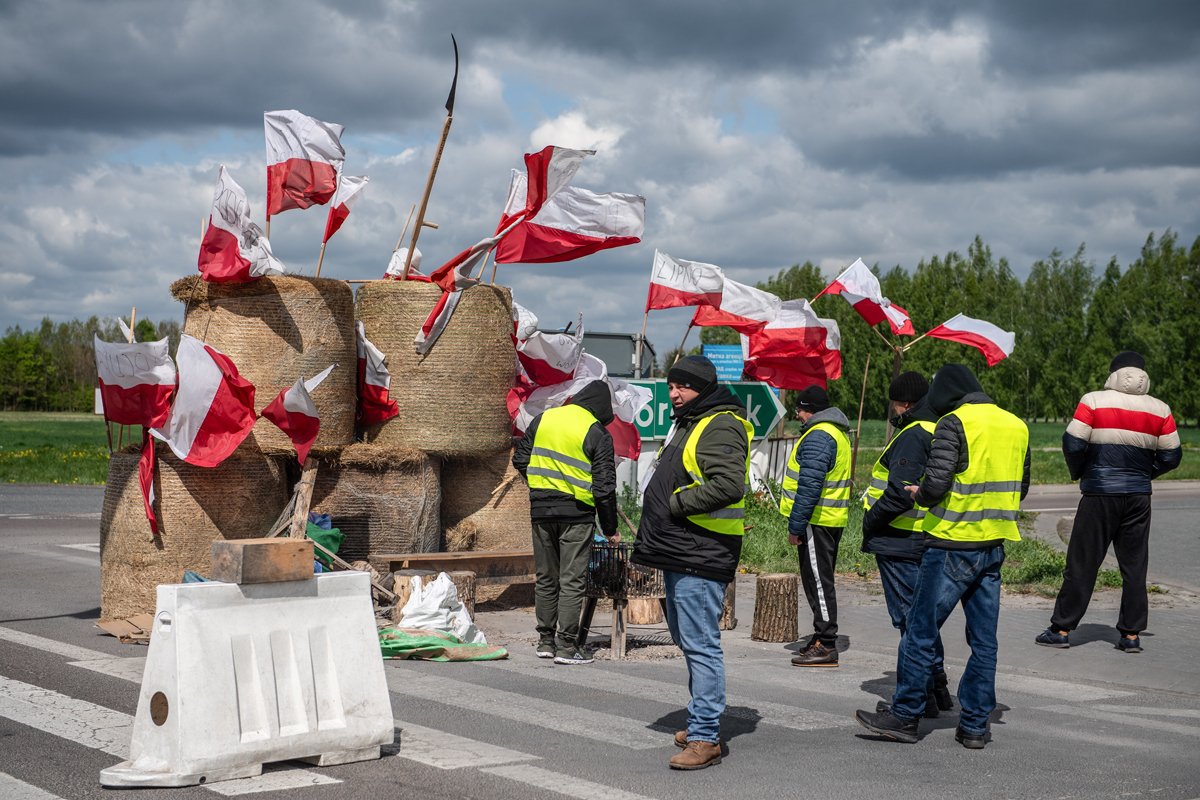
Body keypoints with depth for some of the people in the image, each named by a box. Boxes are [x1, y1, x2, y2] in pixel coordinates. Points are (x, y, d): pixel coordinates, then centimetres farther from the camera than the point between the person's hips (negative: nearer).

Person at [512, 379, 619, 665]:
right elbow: (604, 487, -9)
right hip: (576, 513, -4)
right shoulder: (598, 434, -8)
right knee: (571, 581, 0)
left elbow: (520, 459, 11)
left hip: (540, 510, 4)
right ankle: (567, 646, -2)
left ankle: (545, 641, 19)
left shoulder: (543, 418, 6)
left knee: (545, 579, 14)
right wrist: (610, 529, 0)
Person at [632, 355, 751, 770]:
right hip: (679, 553, 11)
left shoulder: (721, 427, -13)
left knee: (700, 644, -10)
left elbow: (729, 484, -27)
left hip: (702, 554, -11)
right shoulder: (688, 424, 21)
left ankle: (705, 738, -8)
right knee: (688, 640, 18)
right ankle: (702, 722, 30)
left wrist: (677, 503, -18)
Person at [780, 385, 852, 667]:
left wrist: (796, 526, -20)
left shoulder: (817, 437, -18)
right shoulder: (837, 432, 17)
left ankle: (825, 646, -5)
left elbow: (809, 486, -23)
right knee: (821, 581, 16)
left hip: (817, 522, -10)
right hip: (833, 519, 10)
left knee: (818, 581, -7)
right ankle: (823, 638, 23)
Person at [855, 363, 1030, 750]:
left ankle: (905, 715, 8)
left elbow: (936, 484, -19)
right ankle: (975, 725, 13)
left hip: (952, 546, -7)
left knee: (921, 632, 2)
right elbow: (1020, 487, 19)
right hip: (994, 547, 7)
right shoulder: (1017, 426, 11)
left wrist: (920, 494, 1)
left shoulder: (954, 423, -11)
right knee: (984, 639, 9)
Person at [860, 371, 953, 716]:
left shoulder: (913, 436, -17)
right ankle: (937, 689, 27)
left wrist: (871, 520, -11)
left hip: (901, 542, -10)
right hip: (927, 541, 10)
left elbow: (900, 493, -25)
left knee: (910, 619, -4)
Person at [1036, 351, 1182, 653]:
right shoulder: (1160, 410, 4)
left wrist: (1077, 473, 8)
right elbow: (1171, 456, 6)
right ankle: (1131, 634, 9)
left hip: (1099, 495, -3)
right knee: (1134, 567, 9)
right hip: (1139, 496, 3)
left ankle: (1061, 629, 6)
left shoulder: (1094, 401, -6)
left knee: (1082, 564, 2)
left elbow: (1073, 443, -10)